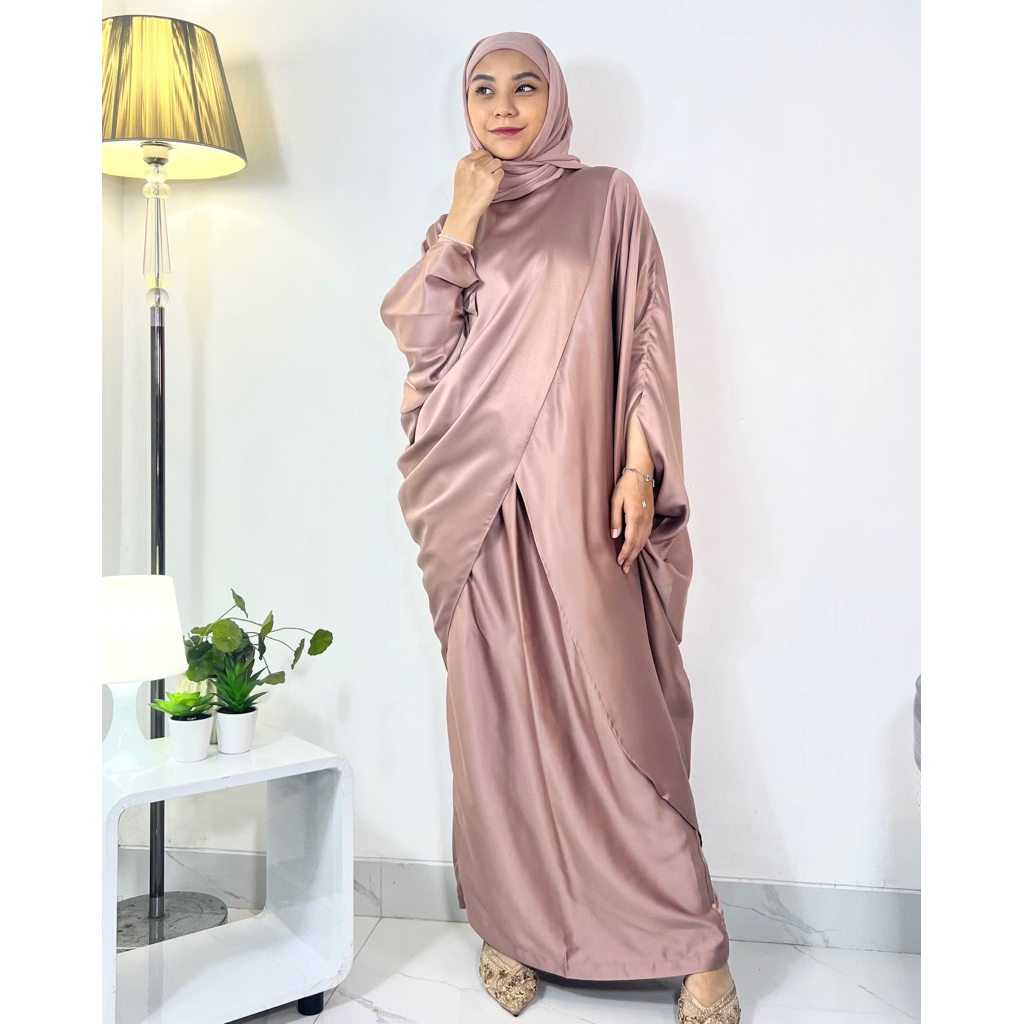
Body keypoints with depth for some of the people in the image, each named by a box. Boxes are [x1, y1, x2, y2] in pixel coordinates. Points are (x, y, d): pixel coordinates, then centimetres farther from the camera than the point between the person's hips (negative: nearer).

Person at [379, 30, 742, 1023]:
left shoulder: (607, 199, 9)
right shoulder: (456, 220, 17)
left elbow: (645, 338, 2)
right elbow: (420, 344, 4)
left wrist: (639, 468, -9)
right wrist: (461, 226, -4)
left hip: (580, 492, -3)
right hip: (482, 500, 3)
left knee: (614, 704, -6)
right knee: (496, 707, 4)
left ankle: (692, 939, 7)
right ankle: (513, 921, 18)